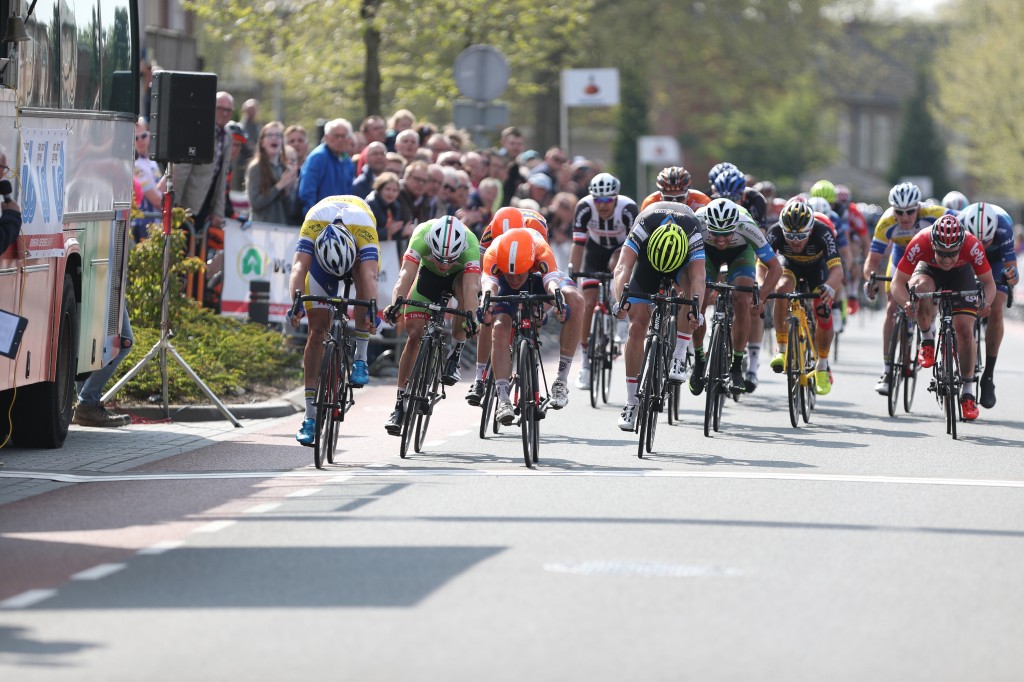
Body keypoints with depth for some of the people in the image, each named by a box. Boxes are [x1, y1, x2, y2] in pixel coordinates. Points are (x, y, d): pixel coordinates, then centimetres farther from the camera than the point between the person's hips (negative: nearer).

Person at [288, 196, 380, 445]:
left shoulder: (364, 227, -42)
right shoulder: (313, 224, -40)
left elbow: (369, 275, -51)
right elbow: (299, 267, -48)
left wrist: (371, 310, -66)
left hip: (360, 245, 0)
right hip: (322, 249, 1)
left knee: (361, 275, -37)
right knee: (318, 329, -9)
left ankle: (360, 359, -24)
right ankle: (310, 416, -7)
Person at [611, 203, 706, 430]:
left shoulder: (693, 230, -40)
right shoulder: (643, 225, -39)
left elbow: (698, 277, -46)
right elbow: (623, 267, -46)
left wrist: (695, 309, -64)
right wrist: (620, 301, -63)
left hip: (684, 258, 0)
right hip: (647, 256, 0)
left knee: (689, 283, -36)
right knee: (638, 325, -11)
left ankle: (678, 356, -20)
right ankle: (631, 402, -4)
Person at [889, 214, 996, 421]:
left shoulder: (972, 246, -36)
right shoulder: (920, 243, -38)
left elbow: (989, 282, -23)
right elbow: (897, 283, -31)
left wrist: (986, 302, -44)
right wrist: (906, 303, -52)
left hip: (960, 273, 0)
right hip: (929, 269, 0)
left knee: (965, 329, -13)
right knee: (922, 287, -36)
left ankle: (968, 391, 3)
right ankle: (927, 341, -11)